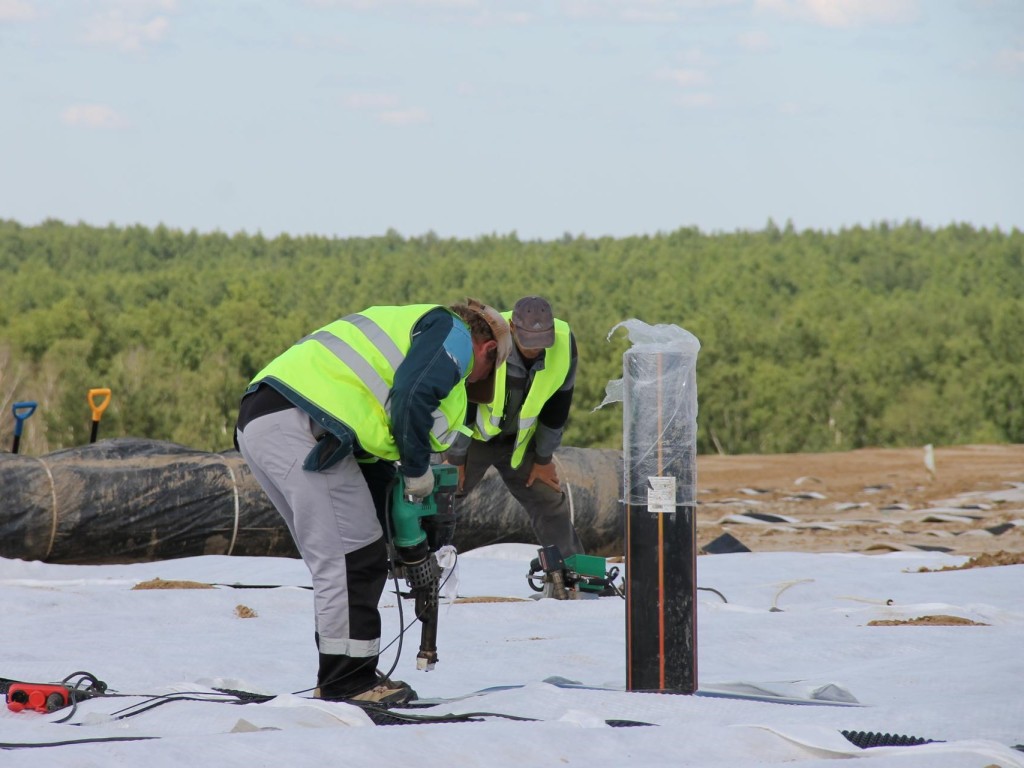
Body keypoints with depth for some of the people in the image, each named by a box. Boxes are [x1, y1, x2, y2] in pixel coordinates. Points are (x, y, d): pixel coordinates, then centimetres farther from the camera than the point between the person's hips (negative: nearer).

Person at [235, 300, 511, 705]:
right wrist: (418, 468, -2)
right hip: (299, 424, -10)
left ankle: (340, 679, 21)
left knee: (337, 563, 16)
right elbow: (412, 397, -15)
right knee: (354, 558, -6)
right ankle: (347, 682, -3)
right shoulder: (454, 333, 6)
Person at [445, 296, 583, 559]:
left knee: (550, 500, 6)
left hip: (520, 439, 4)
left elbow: (557, 406, -6)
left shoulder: (564, 342, -21)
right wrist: (455, 457, -13)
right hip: (471, 435, -3)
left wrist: (544, 458, 1)